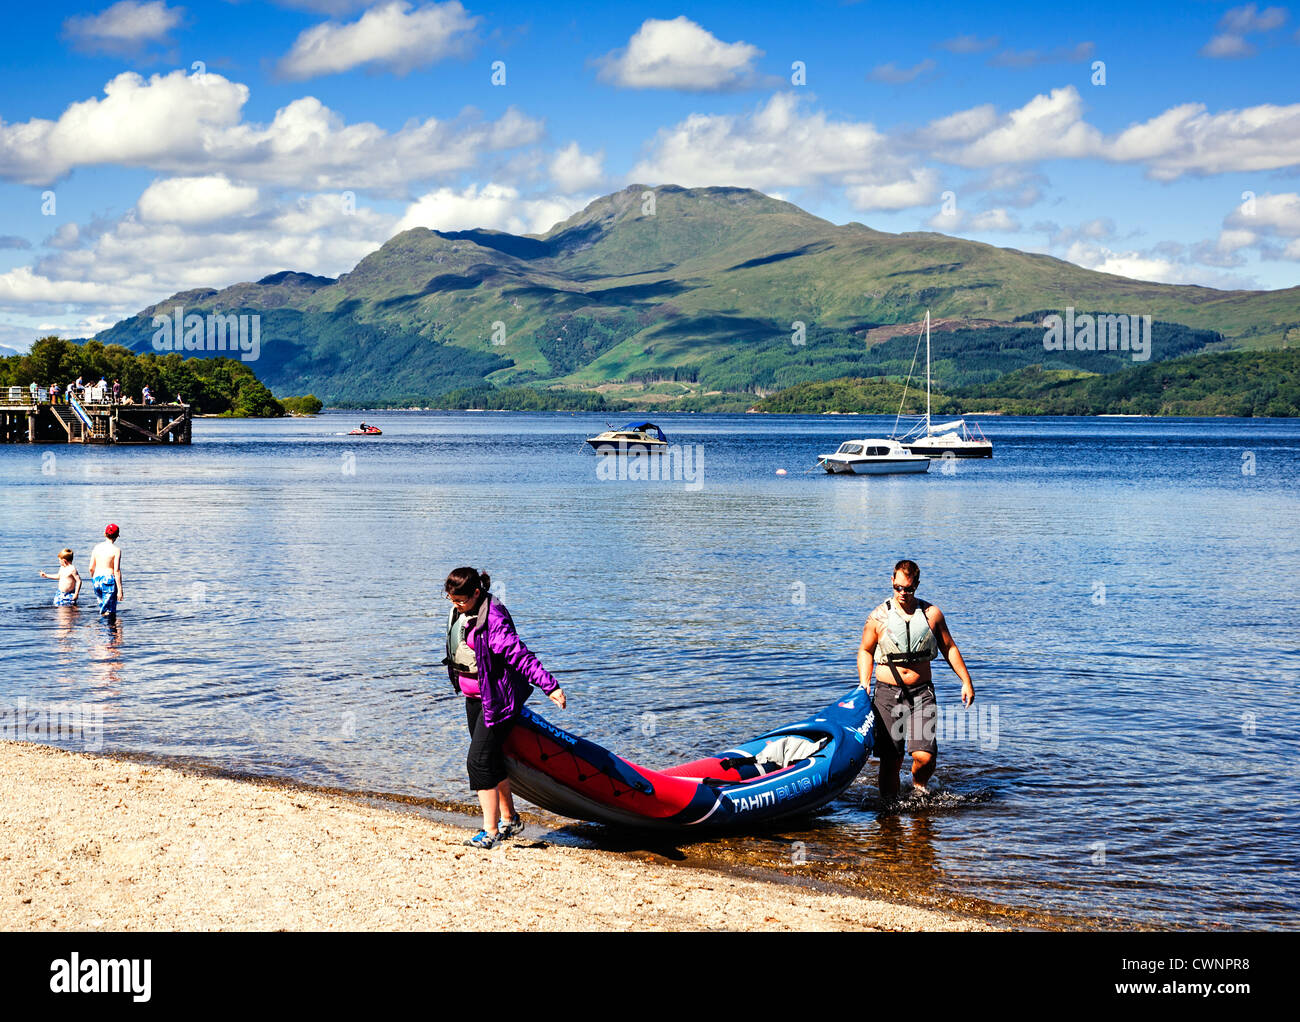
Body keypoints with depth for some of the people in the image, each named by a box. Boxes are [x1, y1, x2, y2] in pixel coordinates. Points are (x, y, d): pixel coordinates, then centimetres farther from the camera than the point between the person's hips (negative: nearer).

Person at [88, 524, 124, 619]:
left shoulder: (97, 547, 6)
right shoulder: (116, 550, -9)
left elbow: (91, 568, 9)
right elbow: (117, 570, -13)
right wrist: (120, 589, -11)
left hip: (96, 580, 5)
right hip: (109, 581, -5)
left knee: (103, 607, 21)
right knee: (110, 613, -2)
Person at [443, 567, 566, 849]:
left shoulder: (493, 618, -23)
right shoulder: (458, 613, 4)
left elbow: (518, 653, -29)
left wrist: (549, 685, -35)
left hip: (496, 699, -9)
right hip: (473, 697, 9)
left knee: (479, 760, -12)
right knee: (492, 759, 18)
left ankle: (490, 832, -6)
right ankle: (509, 820, 33)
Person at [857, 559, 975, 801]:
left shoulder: (931, 614, 4)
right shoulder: (879, 617, 1)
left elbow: (949, 648, 14)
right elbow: (865, 651, 12)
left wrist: (966, 681, 10)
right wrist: (864, 685, -1)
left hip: (922, 692, 1)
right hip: (888, 692, 0)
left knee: (924, 755, -13)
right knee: (890, 759, -3)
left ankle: (918, 786, 18)